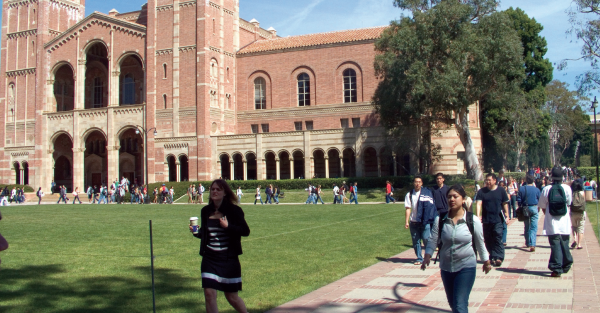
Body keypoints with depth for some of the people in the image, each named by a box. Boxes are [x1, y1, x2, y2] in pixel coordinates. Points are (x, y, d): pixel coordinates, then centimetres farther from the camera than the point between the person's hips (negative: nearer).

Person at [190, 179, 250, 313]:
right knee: (209, 293, -5)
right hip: (209, 258, 3)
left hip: (228, 258, -3)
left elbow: (246, 231, -10)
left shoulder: (233, 210, -8)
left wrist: (228, 226, -22)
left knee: (231, 296, 8)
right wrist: (196, 232, -5)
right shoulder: (205, 211, 5)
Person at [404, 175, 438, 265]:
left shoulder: (427, 192, 0)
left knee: (426, 239, -5)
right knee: (416, 241, 6)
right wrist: (407, 221, -2)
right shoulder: (409, 194, 5)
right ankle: (419, 258, 18)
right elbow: (408, 208, 4)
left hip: (425, 221, -2)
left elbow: (430, 206, -2)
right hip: (414, 222, 3)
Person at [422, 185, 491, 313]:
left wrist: (486, 261, 13)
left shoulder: (473, 220, -8)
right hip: (446, 267, 4)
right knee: (452, 302, 18)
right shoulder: (440, 220, -5)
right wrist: (427, 256, -22)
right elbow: (433, 240, -6)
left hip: (466, 267, -3)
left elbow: (480, 243, 2)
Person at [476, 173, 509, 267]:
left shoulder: (501, 190, 3)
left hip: (498, 219, -2)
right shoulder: (481, 191, 3)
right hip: (486, 220, 2)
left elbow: (505, 204, 8)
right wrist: (478, 216, -19)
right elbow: (479, 204, -6)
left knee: (498, 238, -10)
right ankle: (492, 257, 21)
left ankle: (498, 257, -12)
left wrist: (506, 216, 6)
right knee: (488, 240, 8)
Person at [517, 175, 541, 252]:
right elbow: (540, 200, 2)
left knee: (526, 226, 16)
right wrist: (538, 209, 16)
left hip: (525, 208, 1)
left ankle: (527, 243, 28)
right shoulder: (536, 189, -4)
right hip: (534, 208, -1)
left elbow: (519, 200, -3)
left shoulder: (521, 189, -4)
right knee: (534, 227, -4)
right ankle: (532, 245, -17)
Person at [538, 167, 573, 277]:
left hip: (551, 222, -2)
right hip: (564, 222, 2)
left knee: (555, 245, 0)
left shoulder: (547, 189, -7)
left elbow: (542, 206, 1)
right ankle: (566, 266, 30)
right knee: (564, 244, 17)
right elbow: (569, 202, 8)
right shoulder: (567, 188, -6)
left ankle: (557, 269, -6)